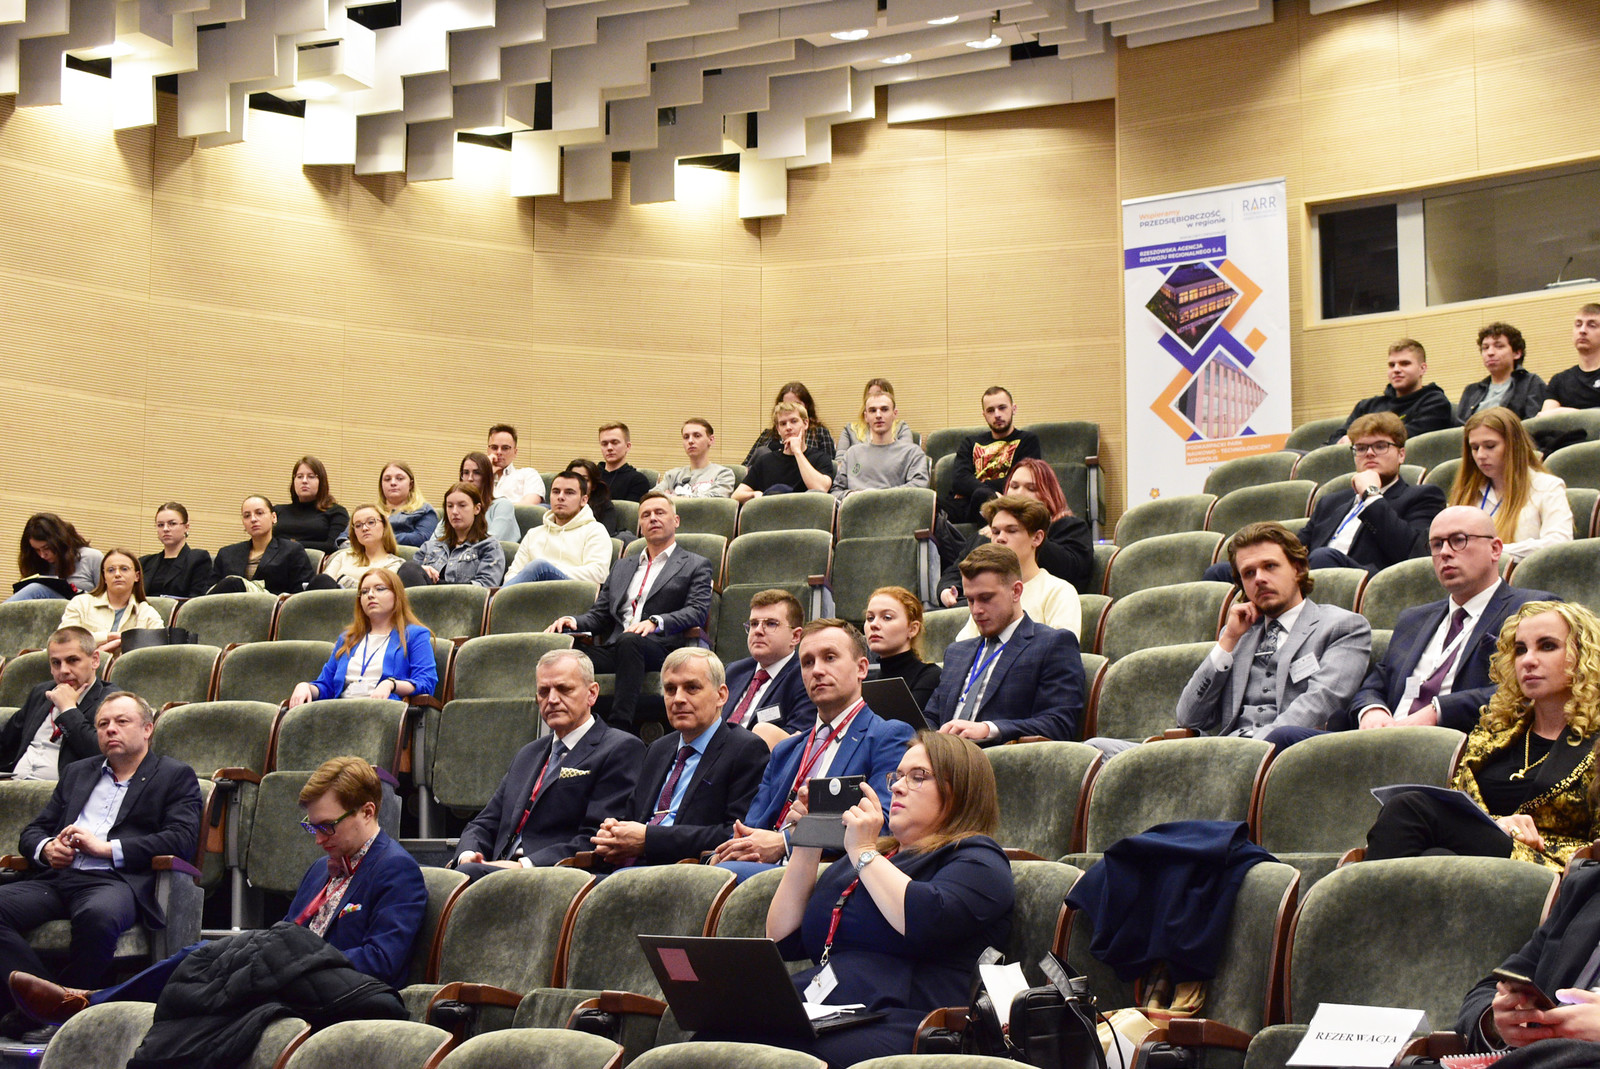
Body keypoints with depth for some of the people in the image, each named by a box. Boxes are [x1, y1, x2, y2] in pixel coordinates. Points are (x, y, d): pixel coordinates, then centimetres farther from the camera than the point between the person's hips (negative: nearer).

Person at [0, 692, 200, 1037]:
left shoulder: (175, 776, 15)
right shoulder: (76, 773, 31)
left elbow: (183, 839, -2)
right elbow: (33, 831, 27)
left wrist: (106, 848, -8)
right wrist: (47, 849, 1)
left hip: (118, 881, -5)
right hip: (56, 877, 5)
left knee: (97, 916, -41)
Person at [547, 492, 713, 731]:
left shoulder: (696, 566, 16)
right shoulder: (622, 567, 32)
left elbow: (698, 611, 0)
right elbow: (599, 615, 27)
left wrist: (655, 622, -19)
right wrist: (573, 621, 3)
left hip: (662, 648, -4)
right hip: (615, 649, 4)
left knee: (630, 640, -40)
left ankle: (620, 726, -46)